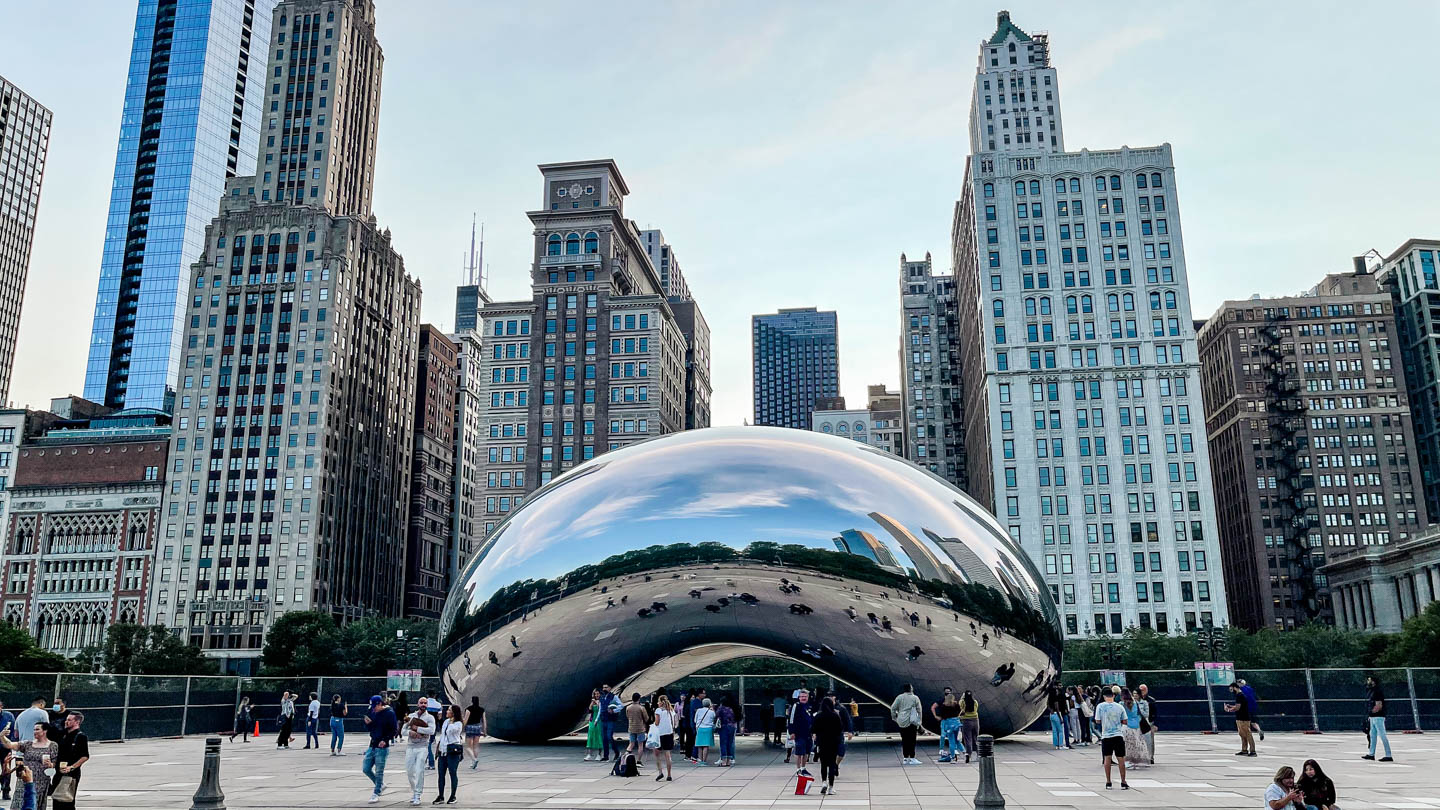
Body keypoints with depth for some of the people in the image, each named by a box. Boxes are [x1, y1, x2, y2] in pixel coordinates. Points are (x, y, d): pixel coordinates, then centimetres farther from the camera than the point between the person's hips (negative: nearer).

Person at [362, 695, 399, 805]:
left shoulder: (389, 713, -11)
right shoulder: (372, 712, 8)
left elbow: (394, 730, -12)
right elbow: (369, 728, 18)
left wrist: (385, 740, -22)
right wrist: (367, 723, -4)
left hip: (382, 747, -7)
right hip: (372, 745, 7)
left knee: (379, 772, -2)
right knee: (366, 769, 9)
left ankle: (376, 794, 11)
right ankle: (380, 785, 29)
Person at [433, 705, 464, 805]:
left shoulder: (458, 723, -7)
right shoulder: (446, 721, 14)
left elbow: (452, 729, -27)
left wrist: (452, 720, -11)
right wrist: (438, 746, 17)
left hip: (453, 751, -7)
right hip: (443, 751, 7)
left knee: (452, 773, -1)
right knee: (441, 774, 7)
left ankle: (453, 796, 9)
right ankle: (441, 796, 15)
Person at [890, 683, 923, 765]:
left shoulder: (900, 697, 4)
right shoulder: (915, 698, -2)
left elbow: (893, 708, 2)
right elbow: (919, 711, -1)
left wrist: (894, 718, 13)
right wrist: (919, 722, 5)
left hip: (901, 722, 4)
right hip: (911, 722, -3)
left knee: (904, 740, 9)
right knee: (911, 740, -1)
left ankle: (905, 758, 13)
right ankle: (912, 758, -3)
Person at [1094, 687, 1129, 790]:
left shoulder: (1100, 706, -6)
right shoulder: (1120, 707, -2)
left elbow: (1097, 721, -2)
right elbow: (1124, 721, 5)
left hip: (1106, 736, -1)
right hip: (1118, 735, 1)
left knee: (1107, 758, 5)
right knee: (1121, 759, 6)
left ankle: (1108, 782, 7)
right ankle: (1123, 783, 8)